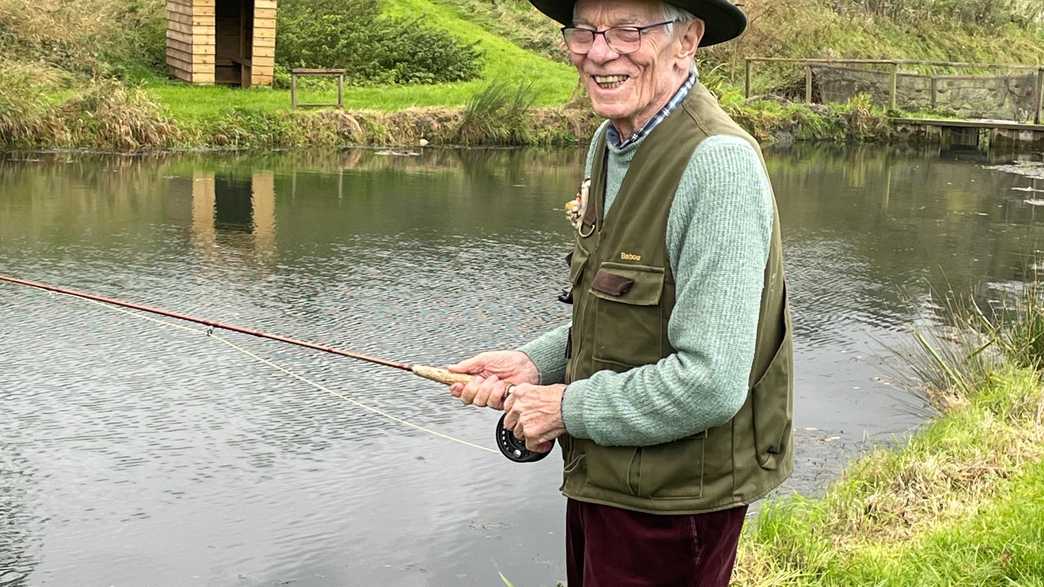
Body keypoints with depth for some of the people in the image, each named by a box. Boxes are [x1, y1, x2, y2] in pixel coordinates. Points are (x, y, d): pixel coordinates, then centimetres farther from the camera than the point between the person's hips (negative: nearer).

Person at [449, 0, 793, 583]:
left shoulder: (719, 164, -24)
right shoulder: (610, 143, 4)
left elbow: (711, 383, -29)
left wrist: (569, 407, -17)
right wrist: (534, 363, 0)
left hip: (670, 507, -8)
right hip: (601, 480, 8)